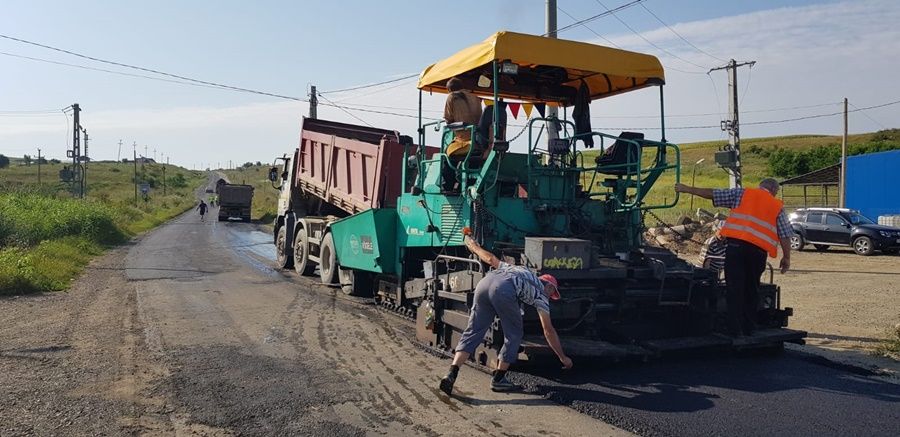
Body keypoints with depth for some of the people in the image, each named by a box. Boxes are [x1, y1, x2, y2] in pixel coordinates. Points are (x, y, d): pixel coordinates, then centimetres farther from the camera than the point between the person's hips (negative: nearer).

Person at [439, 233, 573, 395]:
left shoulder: (516, 269, 40)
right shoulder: (541, 293, 26)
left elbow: (491, 259, 44)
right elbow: (548, 330, 24)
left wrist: (474, 247, 63)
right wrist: (563, 357, 32)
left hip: (484, 283, 6)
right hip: (504, 291, -6)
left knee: (473, 332, 8)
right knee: (513, 336, 15)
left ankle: (452, 374, -3)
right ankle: (498, 379, 18)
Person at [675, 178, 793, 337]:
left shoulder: (742, 193, 13)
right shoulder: (778, 206, 17)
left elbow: (713, 193, 13)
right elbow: (785, 235, 11)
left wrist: (688, 189, 21)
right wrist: (786, 257, 19)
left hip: (736, 245, -2)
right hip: (758, 250, 2)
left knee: (735, 289, -1)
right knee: (751, 289, 15)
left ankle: (735, 331, -4)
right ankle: (749, 329, 20)